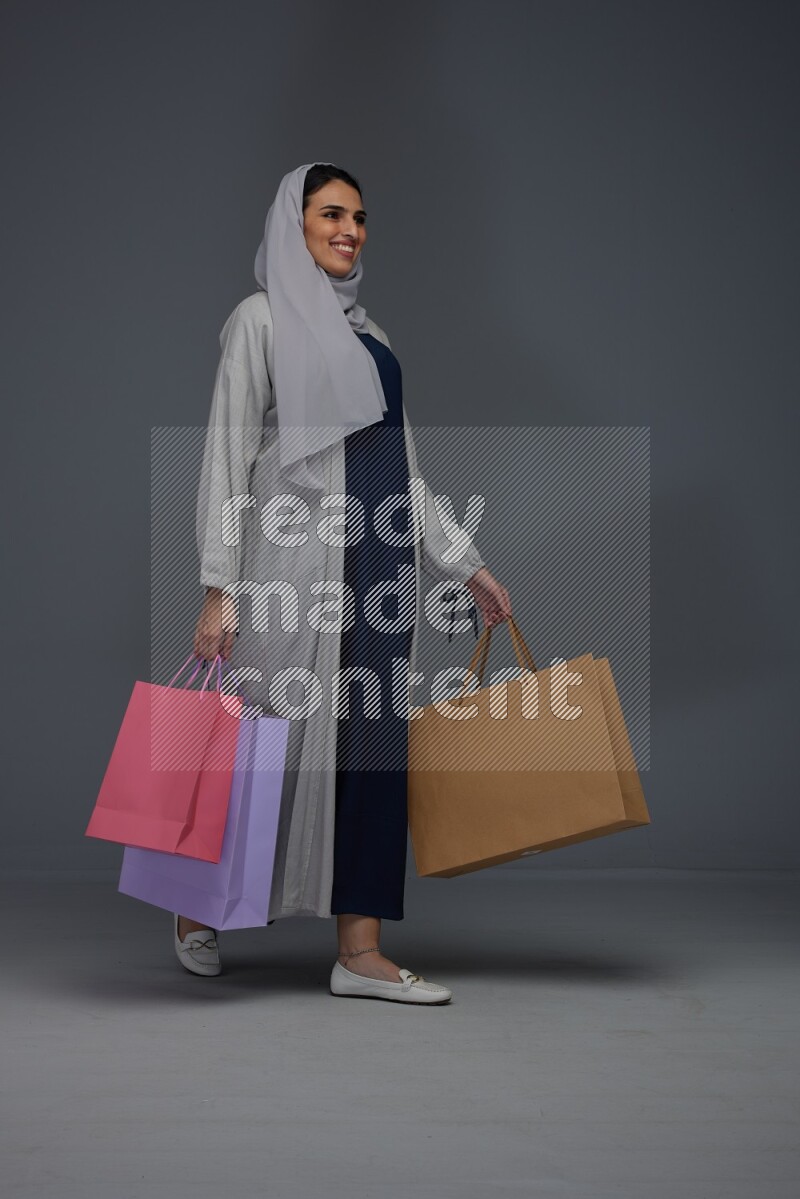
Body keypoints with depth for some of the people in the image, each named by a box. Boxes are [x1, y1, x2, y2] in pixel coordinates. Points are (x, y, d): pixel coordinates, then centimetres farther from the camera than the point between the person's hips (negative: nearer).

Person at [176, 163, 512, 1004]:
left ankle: (360, 950, 7)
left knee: (373, 743, 2)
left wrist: (462, 563, 17)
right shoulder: (261, 318, 0)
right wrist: (218, 588, -14)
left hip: (378, 560, 7)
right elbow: (228, 454, -7)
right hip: (299, 552, -6)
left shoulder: (367, 333, 19)